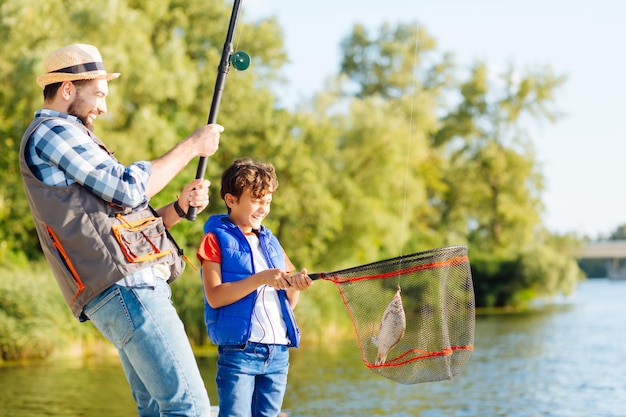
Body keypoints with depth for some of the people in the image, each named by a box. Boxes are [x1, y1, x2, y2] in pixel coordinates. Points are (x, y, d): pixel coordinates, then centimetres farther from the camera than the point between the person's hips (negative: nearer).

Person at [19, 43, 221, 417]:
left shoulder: (71, 139, 28)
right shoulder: (51, 131, -3)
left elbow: (125, 219, 25)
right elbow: (129, 188, -10)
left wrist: (179, 207, 10)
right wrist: (192, 146, -1)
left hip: (134, 288, 10)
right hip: (125, 287, -10)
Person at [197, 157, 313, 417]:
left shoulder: (271, 242, 18)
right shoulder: (217, 238, 0)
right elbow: (214, 296, -13)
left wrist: (294, 286, -3)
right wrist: (260, 278, -19)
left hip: (279, 351, 6)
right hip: (239, 350, -6)